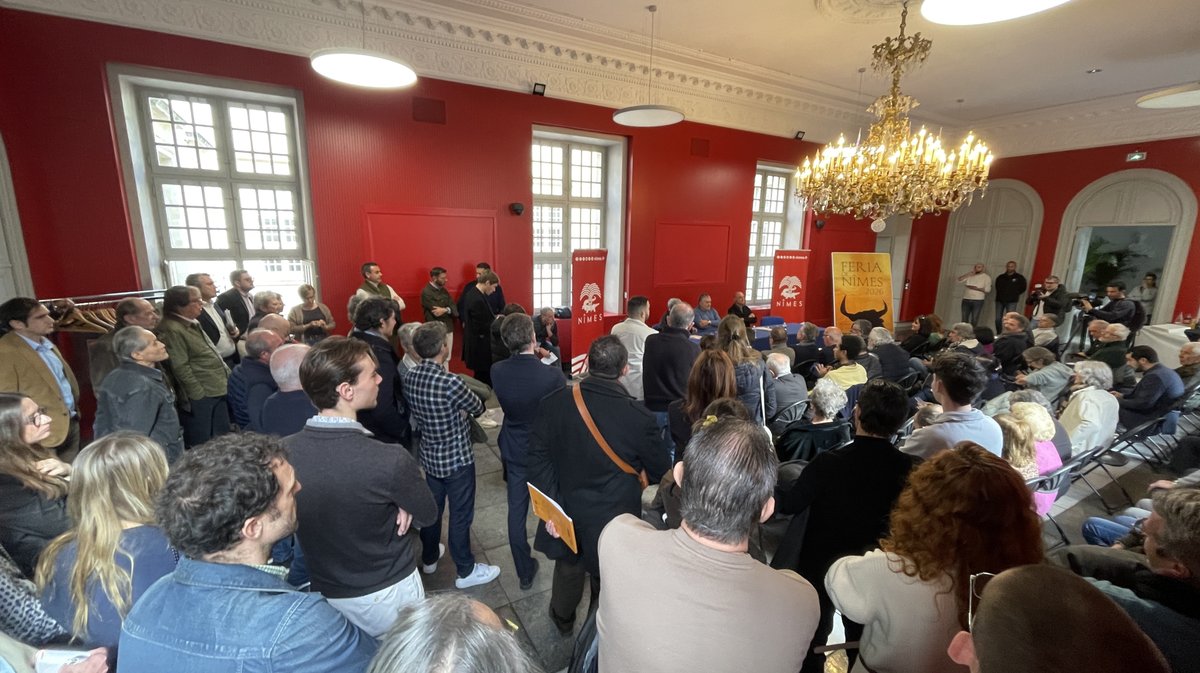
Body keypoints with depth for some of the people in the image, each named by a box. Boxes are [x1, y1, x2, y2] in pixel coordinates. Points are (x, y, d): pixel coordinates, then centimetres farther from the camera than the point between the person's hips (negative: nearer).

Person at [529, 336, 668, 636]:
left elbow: (538, 456, -15)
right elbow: (661, 473, -11)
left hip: (567, 510, 3)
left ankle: (563, 620, 56)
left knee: (568, 568, 30)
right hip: (614, 519, -3)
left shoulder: (555, 402, -18)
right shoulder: (639, 417, -24)